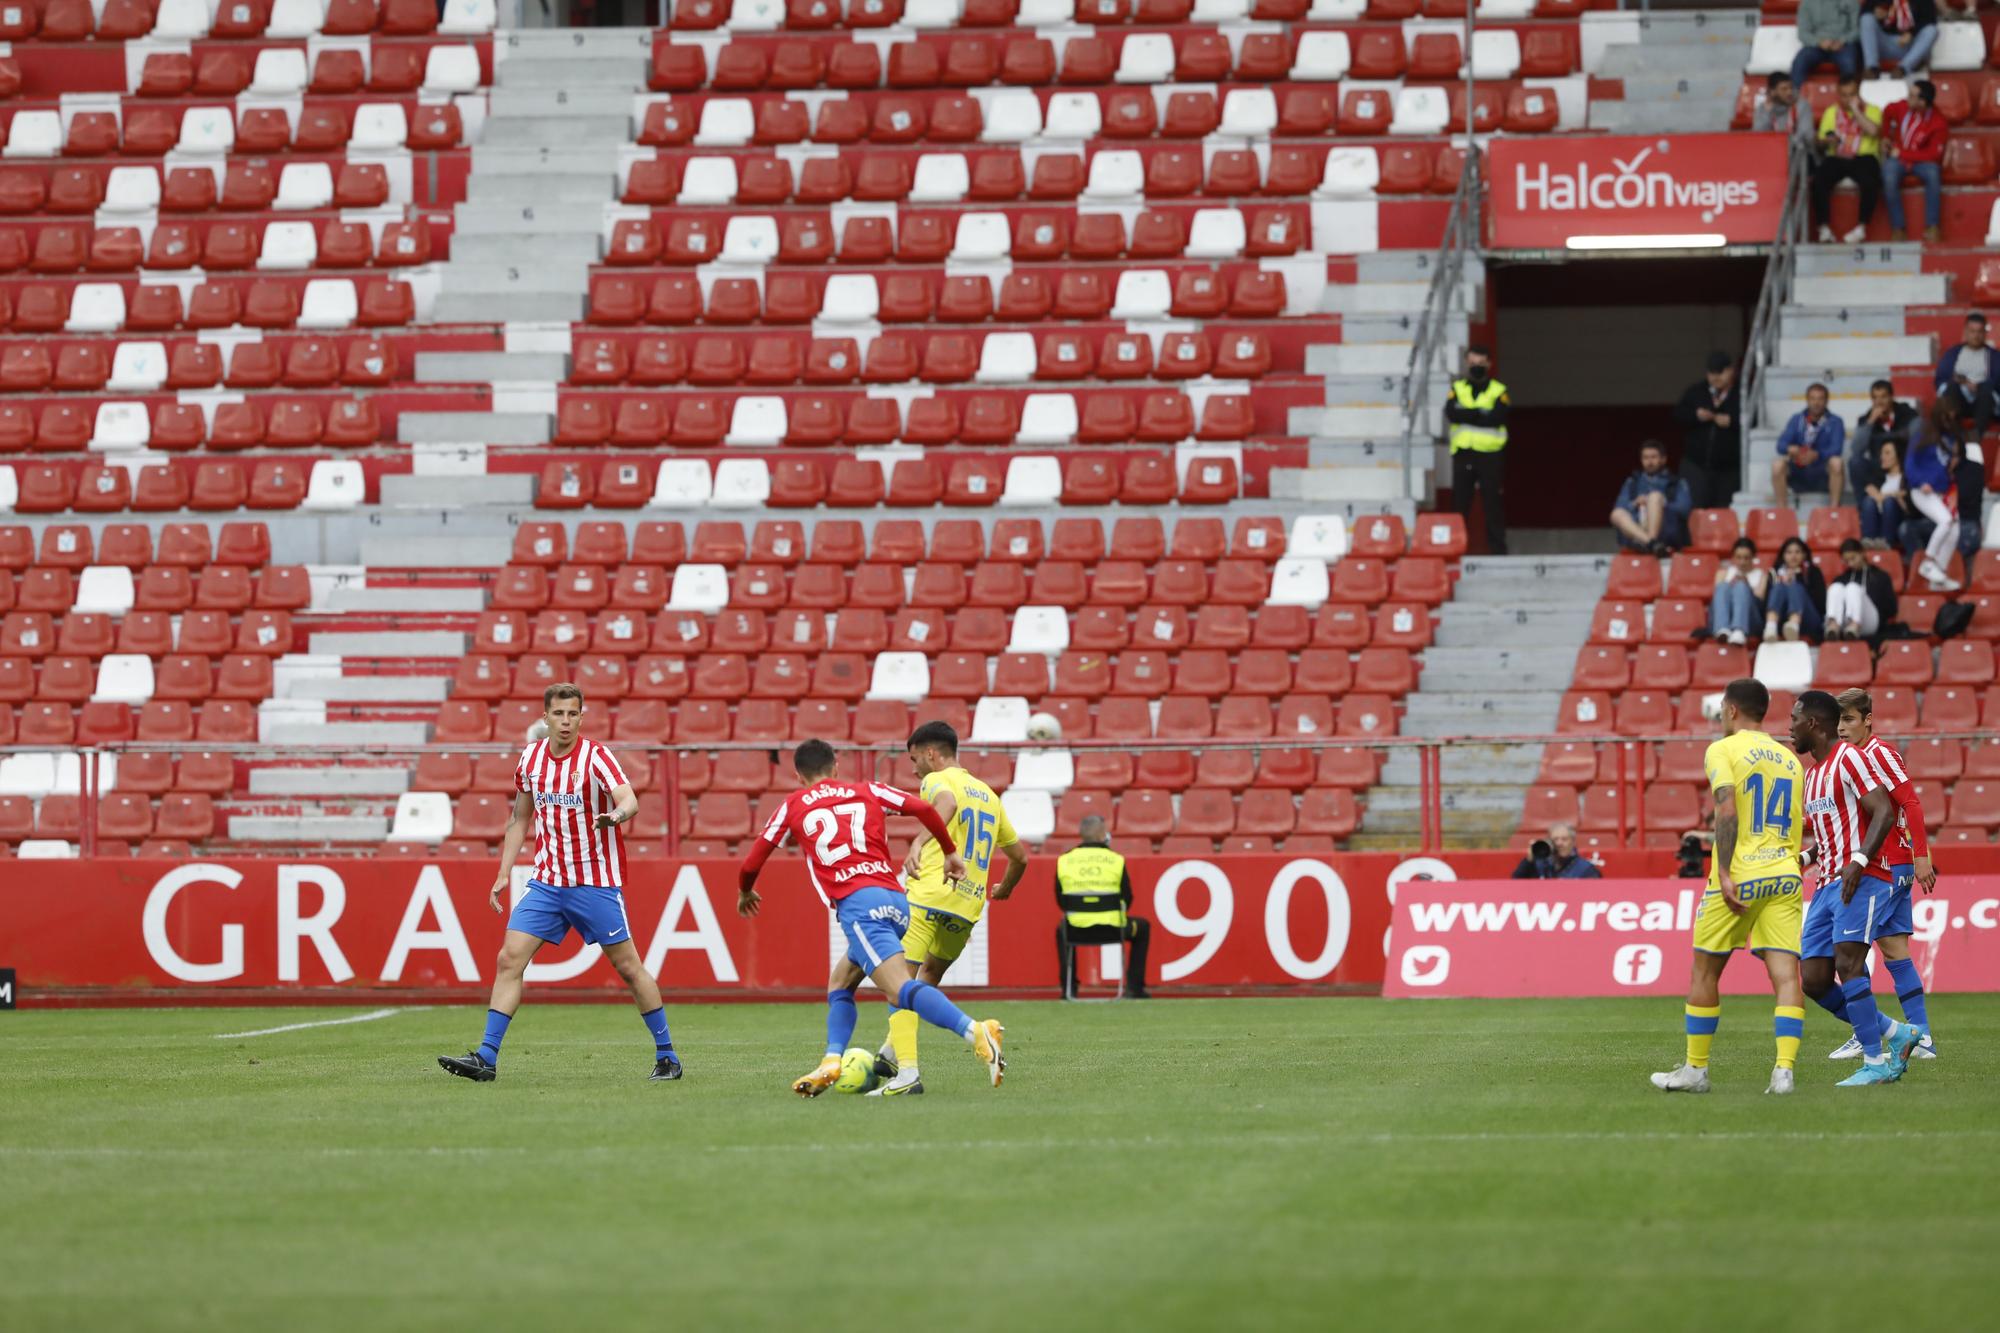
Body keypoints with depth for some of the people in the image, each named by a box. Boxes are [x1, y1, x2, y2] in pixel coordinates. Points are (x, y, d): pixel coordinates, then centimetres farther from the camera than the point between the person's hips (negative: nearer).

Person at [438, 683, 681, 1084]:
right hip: (546, 882, 4)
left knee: (628, 966, -1)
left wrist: (618, 814, -50)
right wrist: (504, 873, 13)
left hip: (596, 883, -4)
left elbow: (629, 800, -26)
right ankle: (486, 1058, -6)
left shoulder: (596, 757, -11)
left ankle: (667, 1057, 11)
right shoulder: (530, 759, 5)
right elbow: (520, 818, 18)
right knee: (509, 959, -6)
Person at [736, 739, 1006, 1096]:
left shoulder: (793, 806, 17)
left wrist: (745, 891, 43)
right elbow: (923, 808, 7)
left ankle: (976, 1032, -40)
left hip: (857, 904, -6)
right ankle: (832, 1062, 8)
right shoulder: (868, 792, 22)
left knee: (903, 989, -20)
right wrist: (950, 852, 18)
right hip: (896, 900, 6)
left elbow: (753, 862, 23)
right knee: (840, 982, 24)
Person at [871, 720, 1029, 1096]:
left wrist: (918, 843, -35)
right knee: (930, 974, 27)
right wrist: (1004, 890, 48)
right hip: (969, 907, 7)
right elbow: (1020, 856, 30)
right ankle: (893, 1051, 25)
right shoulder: (988, 794, 23)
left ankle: (906, 1072, -21)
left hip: (930, 893, -7)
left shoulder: (938, 780, 2)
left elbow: (947, 804, -24)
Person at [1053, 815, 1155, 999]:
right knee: (1143, 927, 29)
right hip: (1112, 930, -2)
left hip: (1076, 932, 2)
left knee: (1061, 929, 38)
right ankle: (1134, 987, 20)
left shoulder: (1064, 860, 1)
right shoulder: (1115, 860, -4)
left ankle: (1069, 987, 30)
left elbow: (1060, 901, 7)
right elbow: (1127, 900, 2)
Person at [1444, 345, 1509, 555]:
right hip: (1462, 453, 2)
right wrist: (1480, 414, -11)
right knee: (1460, 501, 1)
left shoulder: (1499, 391, 7)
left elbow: (1498, 417, -11)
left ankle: (1497, 548, -2)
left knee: (1493, 503, -3)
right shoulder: (1458, 388, 13)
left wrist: (1467, 415, -9)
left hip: (1489, 453, -2)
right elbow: (1451, 413, -6)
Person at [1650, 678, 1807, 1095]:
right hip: (1784, 875, 4)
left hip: (1739, 876, -4)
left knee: (1704, 971, 10)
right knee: (1785, 973, -4)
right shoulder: (1790, 760, 17)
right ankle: (1784, 1069, -18)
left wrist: (1725, 873, -19)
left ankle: (1696, 1069, 16)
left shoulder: (1723, 751, -2)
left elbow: (1727, 810, -15)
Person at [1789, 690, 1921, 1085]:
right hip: (1827, 885, 9)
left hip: (1861, 881, -9)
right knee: (1813, 980, -1)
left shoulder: (1848, 759, -7)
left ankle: (1876, 1063, -18)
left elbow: (1884, 812, -17)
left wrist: (1857, 862, -27)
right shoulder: (1813, 773, 21)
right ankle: (1896, 1034, 11)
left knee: (1847, 964, -21)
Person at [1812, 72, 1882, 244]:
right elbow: (1821, 143, 17)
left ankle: (1861, 227, -22)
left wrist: (1855, 110, -6)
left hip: (1863, 158, -2)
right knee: (1818, 179, -31)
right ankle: (1824, 227, -24)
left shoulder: (1872, 111, 10)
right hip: (1836, 158, 2)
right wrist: (1827, 142, -7)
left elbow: (1873, 131, -11)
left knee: (1870, 181, -36)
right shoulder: (1831, 112, 19)